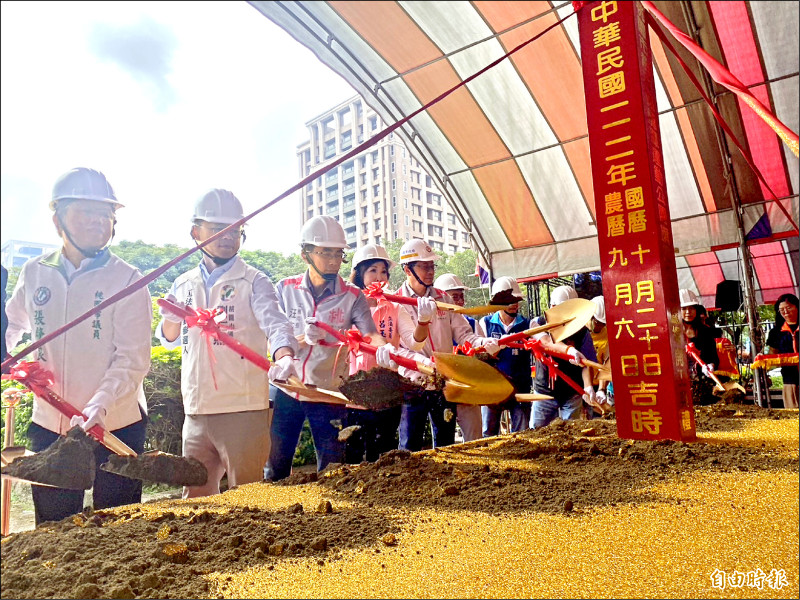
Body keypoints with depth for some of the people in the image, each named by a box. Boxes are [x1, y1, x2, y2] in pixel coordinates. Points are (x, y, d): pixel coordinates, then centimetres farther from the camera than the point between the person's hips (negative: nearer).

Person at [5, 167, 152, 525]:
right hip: (49, 427, 4)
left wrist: (99, 406, -27)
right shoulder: (34, 273, 3)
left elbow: (133, 360, -14)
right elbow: (13, 323, 22)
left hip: (116, 426, -4)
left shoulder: (127, 280, -10)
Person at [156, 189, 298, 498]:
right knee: (194, 496, 18)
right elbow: (169, 340, 22)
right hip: (196, 411, 5)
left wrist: (283, 356, -40)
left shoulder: (254, 281, -3)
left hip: (243, 409, -5)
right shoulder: (184, 285, 12)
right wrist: (171, 320, -2)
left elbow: (275, 323, -18)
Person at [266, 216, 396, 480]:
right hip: (286, 391, 1)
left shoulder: (352, 296, -4)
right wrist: (303, 338, -24)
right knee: (275, 468, 12)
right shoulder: (286, 289, 0)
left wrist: (384, 349, -41)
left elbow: (370, 332, -18)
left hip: (329, 392, -1)